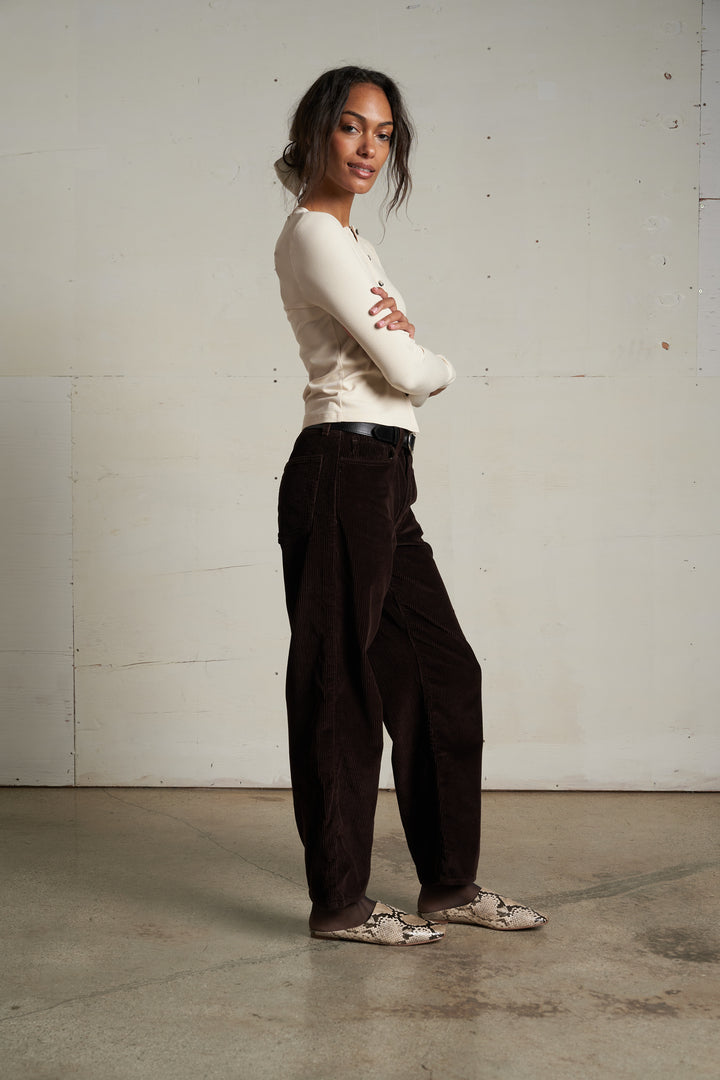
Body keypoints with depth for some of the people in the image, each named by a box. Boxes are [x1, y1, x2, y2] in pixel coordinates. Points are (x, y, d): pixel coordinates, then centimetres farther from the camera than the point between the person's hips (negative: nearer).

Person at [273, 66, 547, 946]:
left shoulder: (348, 241, 21)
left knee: (443, 674, 12)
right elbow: (407, 371, -14)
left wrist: (402, 340, -7)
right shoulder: (313, 235, -9)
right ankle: (339, 902, 10)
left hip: (383, 480, 10)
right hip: (343, 472, -10)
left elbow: (398, 360, 15)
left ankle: (449, 882, 23)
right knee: (341, 684, -2)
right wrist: (440, 365, 8)